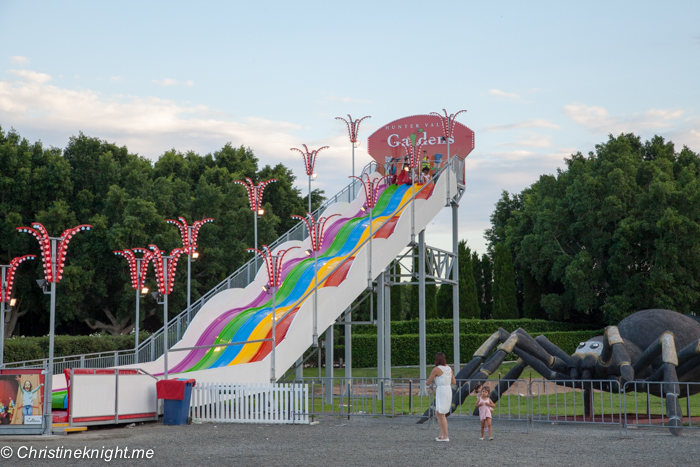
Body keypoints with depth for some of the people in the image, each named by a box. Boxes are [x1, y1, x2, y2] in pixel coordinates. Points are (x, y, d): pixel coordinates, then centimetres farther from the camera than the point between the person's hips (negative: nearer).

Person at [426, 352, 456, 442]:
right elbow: (454, 382, 16)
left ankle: (445, 436, 2)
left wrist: (427, 381, 18)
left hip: (441, 391, -8)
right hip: (449, 390, 8)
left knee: (441, 415, 0)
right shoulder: (449, 368, 9)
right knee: (437, 413, 17)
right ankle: (442, 434, 14)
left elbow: (428, 383, -5)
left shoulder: (436, 369, -12)